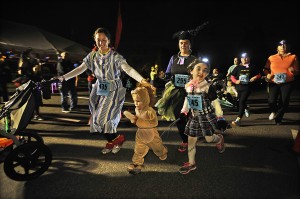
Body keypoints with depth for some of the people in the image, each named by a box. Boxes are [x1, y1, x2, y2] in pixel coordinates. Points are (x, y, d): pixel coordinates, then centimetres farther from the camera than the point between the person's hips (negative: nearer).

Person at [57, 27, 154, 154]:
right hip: (99, 90, 5)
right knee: (98, 118, 7)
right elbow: (80, 69, 3)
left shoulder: (115, 56, -13)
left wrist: (142, 80, -40)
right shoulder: (93, 55, 2)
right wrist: (64, 77, -6)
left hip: (113, 91, -5)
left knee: (104, 117, -13)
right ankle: (112, 141, 27)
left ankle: (118, 138, 13)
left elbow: (128, 69, -25)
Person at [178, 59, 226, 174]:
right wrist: (183, 113, 10)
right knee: (191, 140, 8)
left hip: (207, 117, -4)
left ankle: (220, 138, 40)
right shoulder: (188, 86, -3)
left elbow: (216, 103, -10)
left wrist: (220, 118, -9)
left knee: (209, 138, 1)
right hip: (194, 117, 4)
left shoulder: (208, 87, -17)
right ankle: (191, 163, 25)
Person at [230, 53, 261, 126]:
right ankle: (246, 109, 55)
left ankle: (238, 120, -19)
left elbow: (259, 75, 12)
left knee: (242, 101, -16)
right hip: (239, 87, 3)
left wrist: (255, 77, -9)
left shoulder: (252, 67, 3)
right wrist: (235, 81, -12)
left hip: (247, 87, -3)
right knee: (240, 101, 19)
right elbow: (232, 76, 6)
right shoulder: (238, 67, 5)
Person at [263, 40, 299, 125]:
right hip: (274, 83, 0)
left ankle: (278, 119, 24)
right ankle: (274, 112, 23)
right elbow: (265, 69, 14)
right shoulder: (271, 57, 6)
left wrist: (293, 71, -16)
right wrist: (267, 74, -7)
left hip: (287, 83, 0)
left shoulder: (293, 57, 4)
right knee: (271, 101, -13)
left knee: (284, 102, 2)